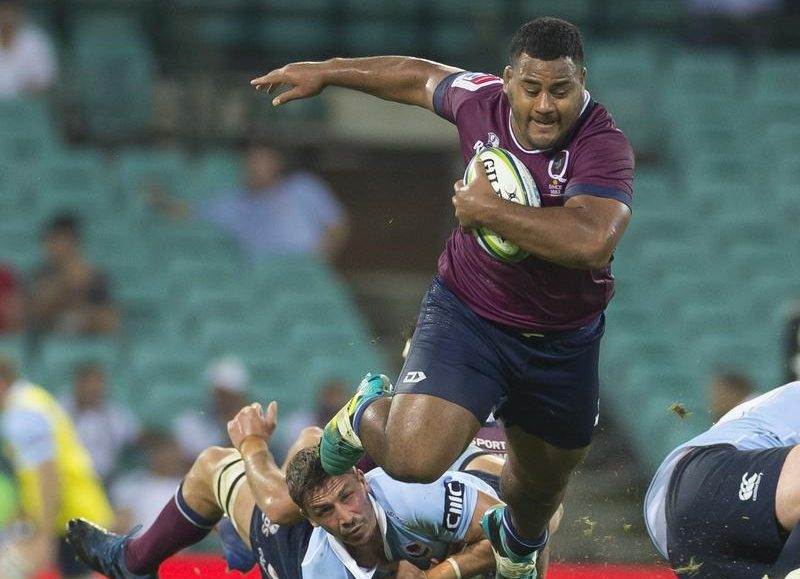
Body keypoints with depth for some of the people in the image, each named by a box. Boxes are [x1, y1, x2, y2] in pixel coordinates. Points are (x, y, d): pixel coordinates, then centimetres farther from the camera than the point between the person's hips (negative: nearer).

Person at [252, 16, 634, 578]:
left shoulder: (604, 146, -27)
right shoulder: (482, 100, -13)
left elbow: (591, 242, -44)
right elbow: (421, 77, 11)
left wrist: (487, 209, -35)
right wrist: (327, 72, 21)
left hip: (563, 342, 0)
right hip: (467, 315, 0)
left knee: (542, 482, 24)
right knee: (414, 458, -23)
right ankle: (367, 416, 15)